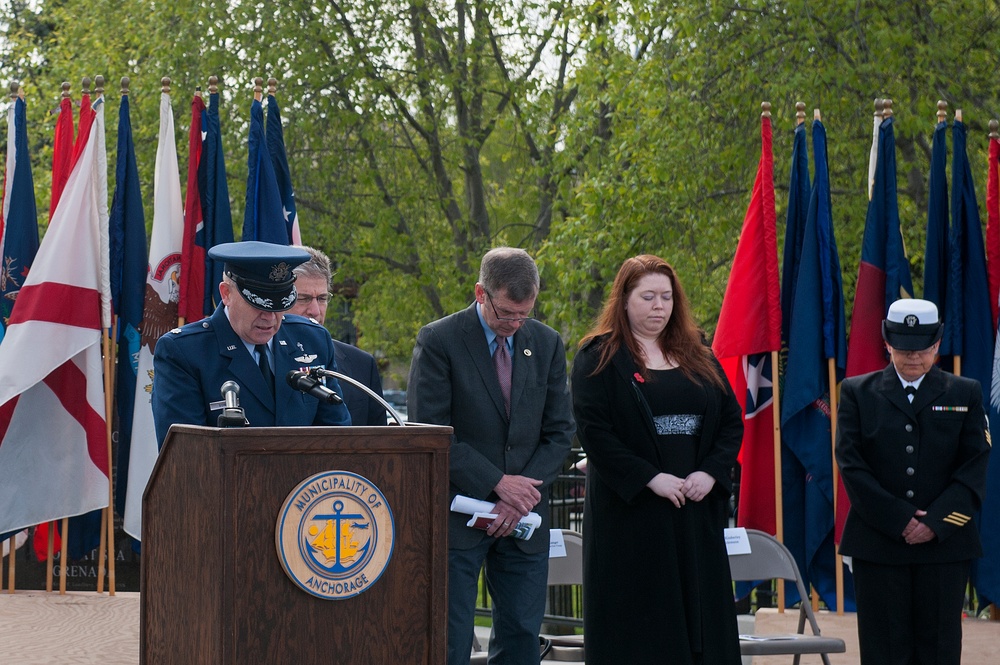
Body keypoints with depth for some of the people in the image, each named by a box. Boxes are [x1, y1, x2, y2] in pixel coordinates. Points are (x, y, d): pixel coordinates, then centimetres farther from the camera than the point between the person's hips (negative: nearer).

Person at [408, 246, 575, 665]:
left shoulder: (547, 344, 8)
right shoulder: (438, 341, -6)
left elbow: (559, 432, 8)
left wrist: (522, 497, -7)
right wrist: (497, 483, -16)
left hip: (524, 520, 4)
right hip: (459, 514, -4)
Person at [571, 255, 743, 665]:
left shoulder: (697, 356, 15)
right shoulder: (598, 358, 0)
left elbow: (732, 419, 10)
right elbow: (594, 431, -11)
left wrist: (711, 473, -7)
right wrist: (650, 478, -18)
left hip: (697, 510, 5)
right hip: (630, 513, -5)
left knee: (699, 613, 4)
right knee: (637, 628, -4)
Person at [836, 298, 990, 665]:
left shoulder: (965, 394, 8)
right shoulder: (857, 393, 6)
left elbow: (974, 467, 1)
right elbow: (851, 465, -1)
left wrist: (937, 522, -11)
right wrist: (898, 520, -11)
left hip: (944, 543, 1)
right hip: (878, 545, -1)